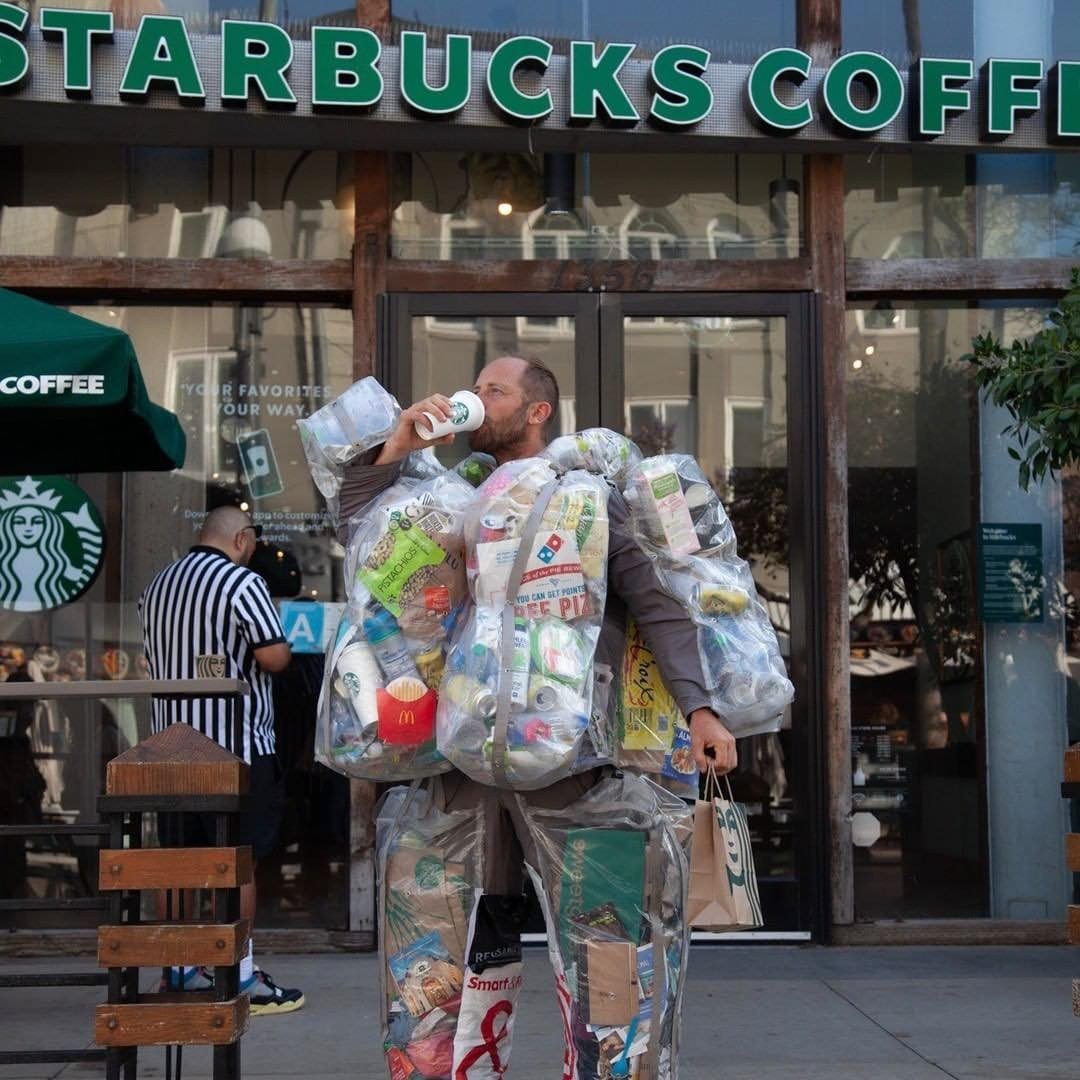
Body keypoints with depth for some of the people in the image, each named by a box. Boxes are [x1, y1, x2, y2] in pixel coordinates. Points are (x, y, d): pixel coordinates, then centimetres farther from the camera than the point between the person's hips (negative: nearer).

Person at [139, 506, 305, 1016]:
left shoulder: (158, 585, 13)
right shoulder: (242, 581, -11)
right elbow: (273, 657, -16)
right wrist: (285, 647, 4)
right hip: (235, 743, -7)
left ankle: (184, 972, 17)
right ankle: (241, 978, 2)